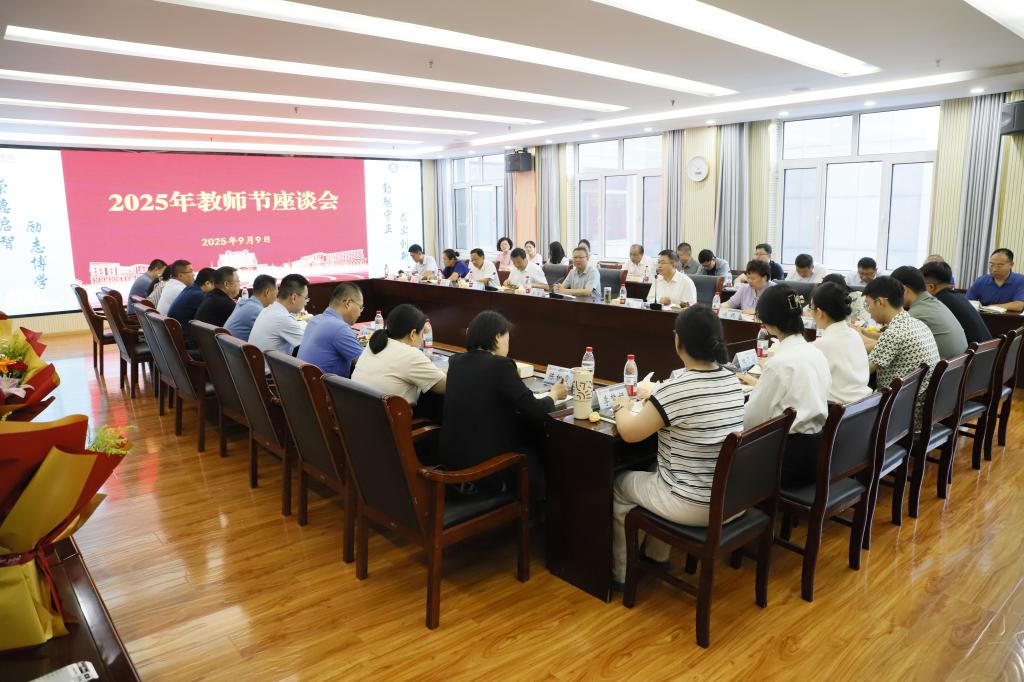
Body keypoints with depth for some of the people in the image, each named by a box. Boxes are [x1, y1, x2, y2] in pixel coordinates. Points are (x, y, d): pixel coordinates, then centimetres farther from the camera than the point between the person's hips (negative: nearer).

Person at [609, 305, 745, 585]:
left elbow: (629, 433, -13)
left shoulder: (675, 390, -25)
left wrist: (621, 407, 7)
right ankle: (656, 554, 45)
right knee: (657, 468, 32)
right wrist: (652, 396, 25)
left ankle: (620, 571, 33)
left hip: (694, 506, -7)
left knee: (620, 484, 19)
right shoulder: (733, 381, -3)